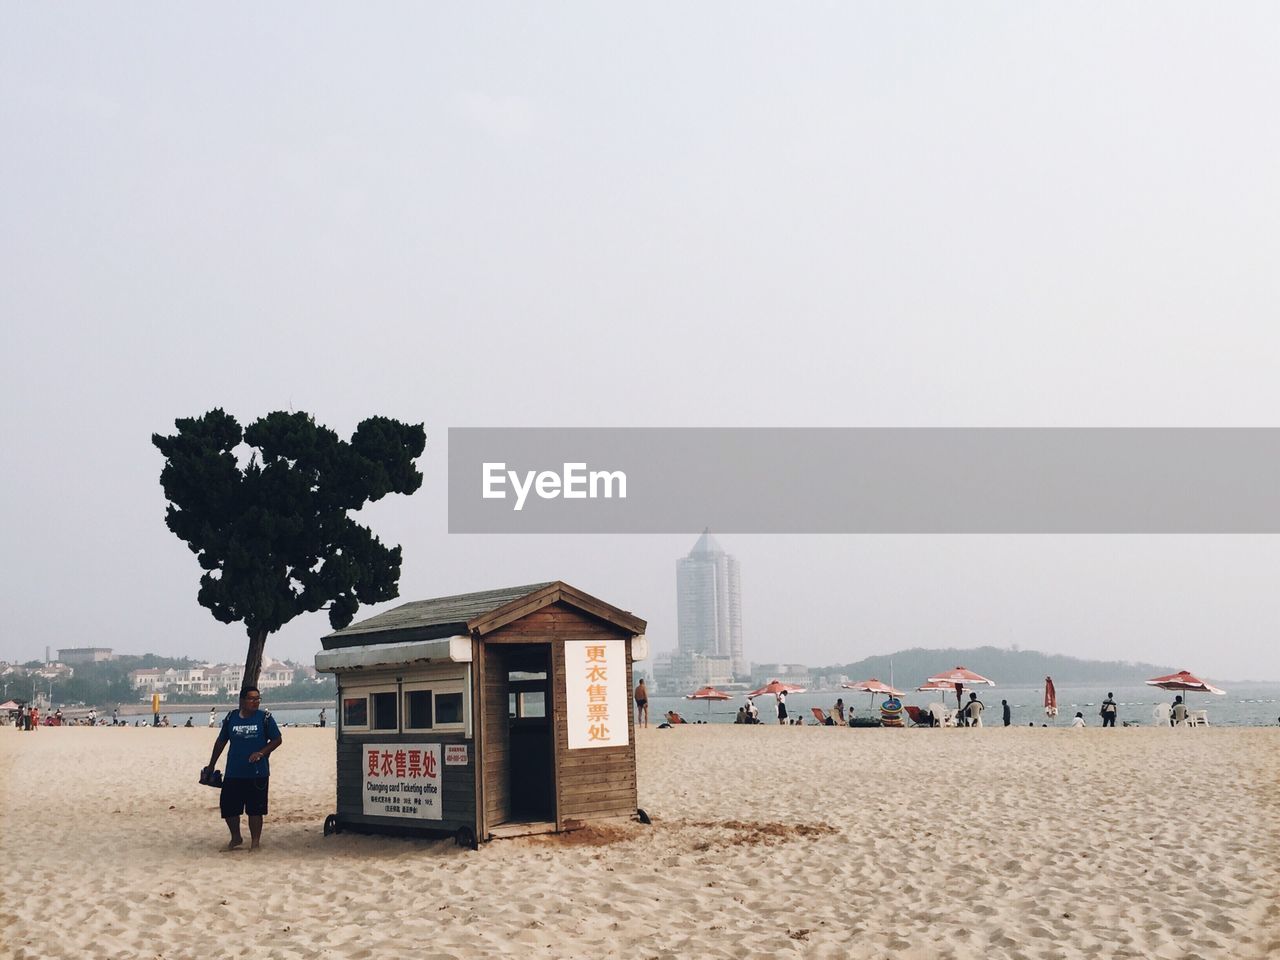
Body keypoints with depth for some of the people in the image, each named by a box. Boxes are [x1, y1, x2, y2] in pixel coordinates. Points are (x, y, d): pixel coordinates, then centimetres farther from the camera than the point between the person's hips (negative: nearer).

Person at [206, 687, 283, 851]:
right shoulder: (231, 718, 4)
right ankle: (236, 837, 28)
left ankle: (255, 842, 16)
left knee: (255, 809, 2)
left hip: (257, 773, -3)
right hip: (233, 774, 3)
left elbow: (277, 739, 2)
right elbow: (221, 741, 14)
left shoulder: (265, 718, -2)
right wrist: (211, 765, 18)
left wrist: (261, 753, -13)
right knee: (228, 807, 6)